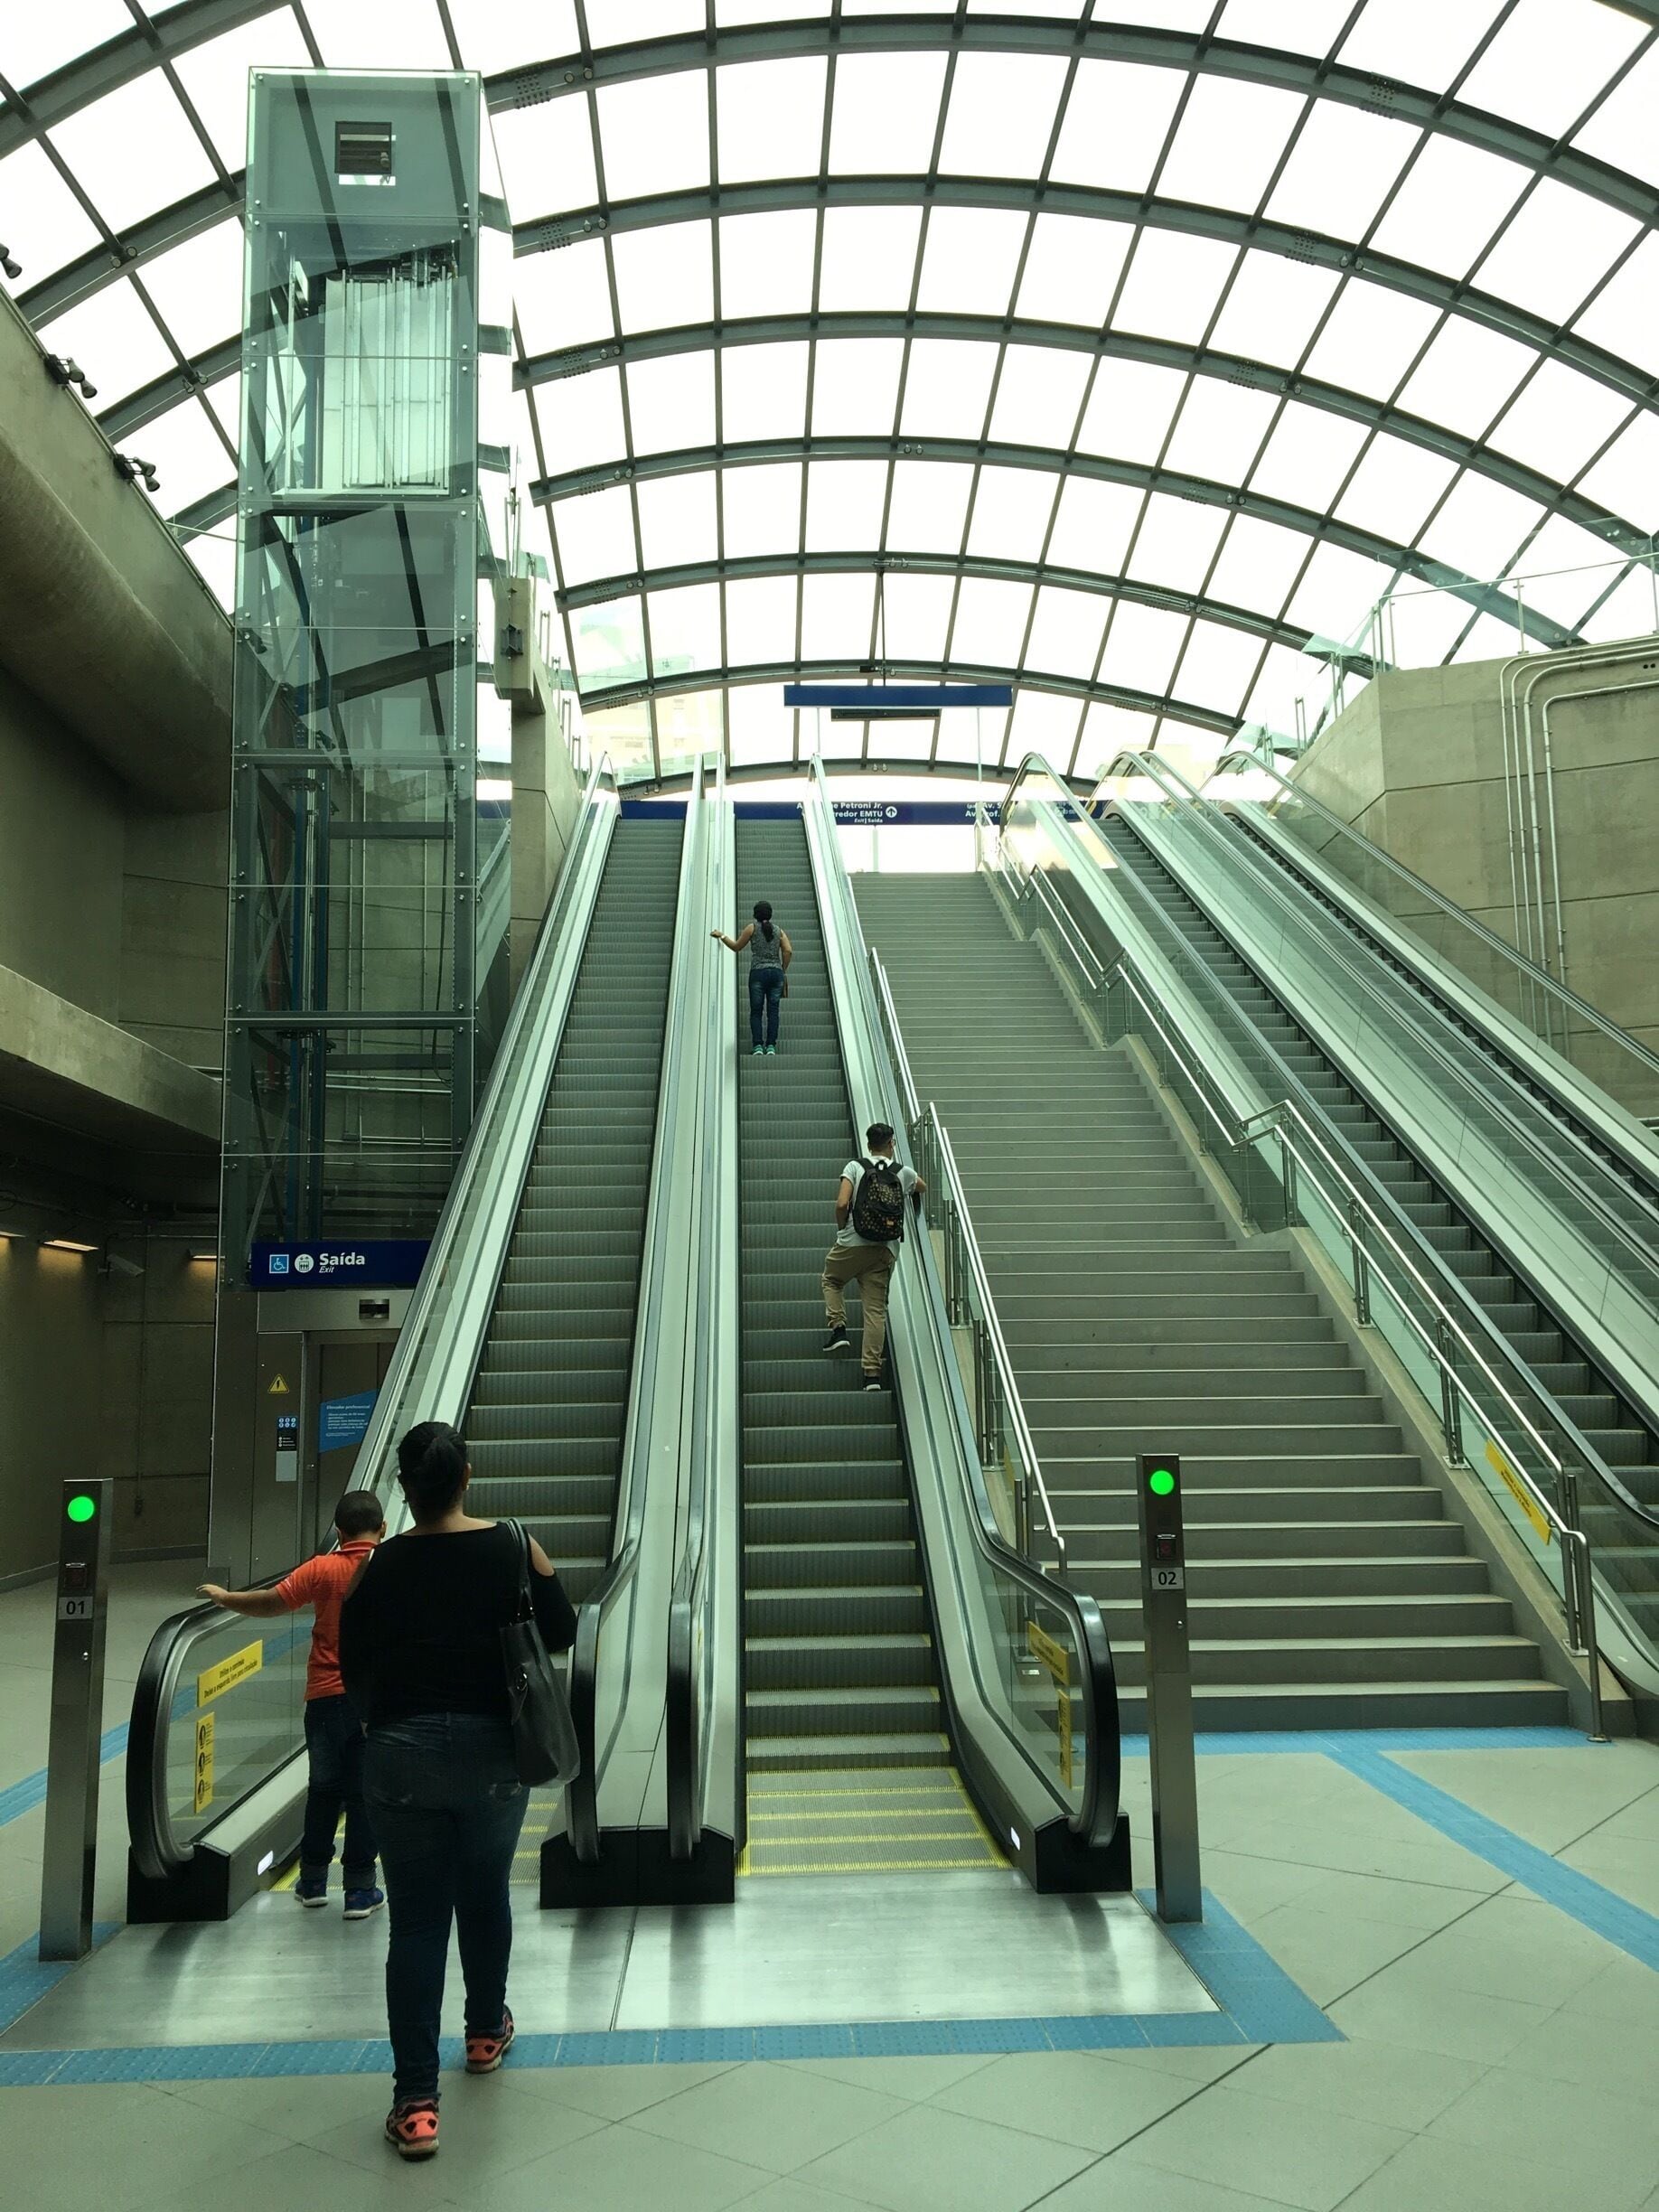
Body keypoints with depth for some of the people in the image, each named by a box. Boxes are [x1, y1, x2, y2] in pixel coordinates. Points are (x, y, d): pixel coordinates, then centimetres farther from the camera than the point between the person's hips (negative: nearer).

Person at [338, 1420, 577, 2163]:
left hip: (401, 1754, -1)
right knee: (485, 1893, 22)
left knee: (416, 1921, 5)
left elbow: (354, 1670, -2)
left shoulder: (377, 1568, -9)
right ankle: (486, 2032, 42)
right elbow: (560, 1635, -1)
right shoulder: (513, 1547, -7)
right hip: (491, 1748, 2)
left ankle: (415, 2102, 3)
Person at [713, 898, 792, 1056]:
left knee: (756, 1011, 2)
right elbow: (788, 951, 0)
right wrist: (783, 970, 12)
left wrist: (722, 936, 22)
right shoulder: (779, 930, 10)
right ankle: (771, 1046, -5)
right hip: (776, 973, 2)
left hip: (758, 973, -2)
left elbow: (736, 947, 11)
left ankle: (757, 1046, -8)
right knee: (773, 1011, 3)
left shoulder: (752, 928, 3)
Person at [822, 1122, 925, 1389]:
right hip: (886, 1250, 2)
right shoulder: (904, 1173, 7)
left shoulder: (855, 1167, -2)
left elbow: (841, 1204, -13)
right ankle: (872, 1372, -1)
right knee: (876, 1309, 3)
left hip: (852, 1244, -2)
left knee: (831, 1280, 28)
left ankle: (838, 1328, 10)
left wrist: (842, 1227, 5)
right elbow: (923, 1189, 30)